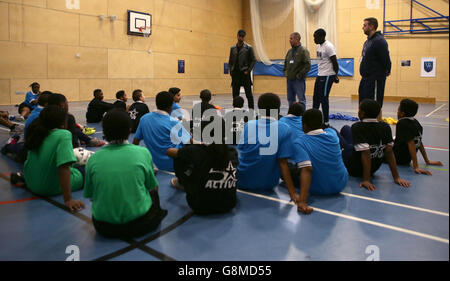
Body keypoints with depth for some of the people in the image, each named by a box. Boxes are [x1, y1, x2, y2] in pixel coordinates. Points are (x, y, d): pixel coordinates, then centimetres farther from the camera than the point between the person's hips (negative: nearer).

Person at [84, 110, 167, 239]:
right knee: (153, 194, 27)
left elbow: (89, 195, 4)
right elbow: (153, 188, 2)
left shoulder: (93, 159, -6)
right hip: (139, 224, -2)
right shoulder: (142, 153, -10)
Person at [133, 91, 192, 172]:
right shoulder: (173, 122, -18)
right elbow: (189, 142, -12)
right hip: (173, 164, -7)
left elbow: (135, 142, 5)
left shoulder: (144, 118, -2)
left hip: (157, 163, 7)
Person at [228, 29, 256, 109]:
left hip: (244, 74, -4)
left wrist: (248, 71, -10)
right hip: (235, 74, 4)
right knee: (235, 94, 7)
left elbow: (253, 60, -2)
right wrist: (231, 71, 4)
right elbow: (230, 61, 15)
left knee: (248, 94, -1)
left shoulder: (249, 48, -1)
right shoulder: (233, 48, 11)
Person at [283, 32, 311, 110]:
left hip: (298, 80, -7)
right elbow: (285, 63, 25)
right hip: (289, 79, 7)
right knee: (290, 99, 13)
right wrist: (285, 72, 12)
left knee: (301, 99, -3)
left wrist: (300, 74, -16)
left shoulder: (303, 50, -8)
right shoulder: (290, 51, 13)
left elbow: (308, 65, -15)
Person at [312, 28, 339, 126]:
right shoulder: (319, 46, 12)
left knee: (323, 98, -4)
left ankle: (326, 122, 5)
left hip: (327, 76, -9)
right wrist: (320, 72, 19)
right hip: (320, 75, 9)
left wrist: (336, 76, -12)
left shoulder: (328, 46, -16)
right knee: (316, 97, 13)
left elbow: (334, 62, -16)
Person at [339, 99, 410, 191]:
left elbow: (365, 153, -32)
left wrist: (366, 180, -29)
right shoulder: (385, 127, -11)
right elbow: (389, 152, -16)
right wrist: (396, 177, -13)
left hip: (355, 170, -6)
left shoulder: (357, 127, -26)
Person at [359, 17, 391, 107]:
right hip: (365, 79, 10)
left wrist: (387, 71, -6)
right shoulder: (368, 41, 16)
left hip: (376, 80, -10)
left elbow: (385, 58, -18)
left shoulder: (379, 41, -15)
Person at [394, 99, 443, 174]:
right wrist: (427, 161, 15)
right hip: (407, 159, 8)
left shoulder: (402, 123, -21)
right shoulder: (415, 122, 3)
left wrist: (416, 167, -29)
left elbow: (411, 143, -27)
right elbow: (420, 143, 8)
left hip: (398, 159, -8)